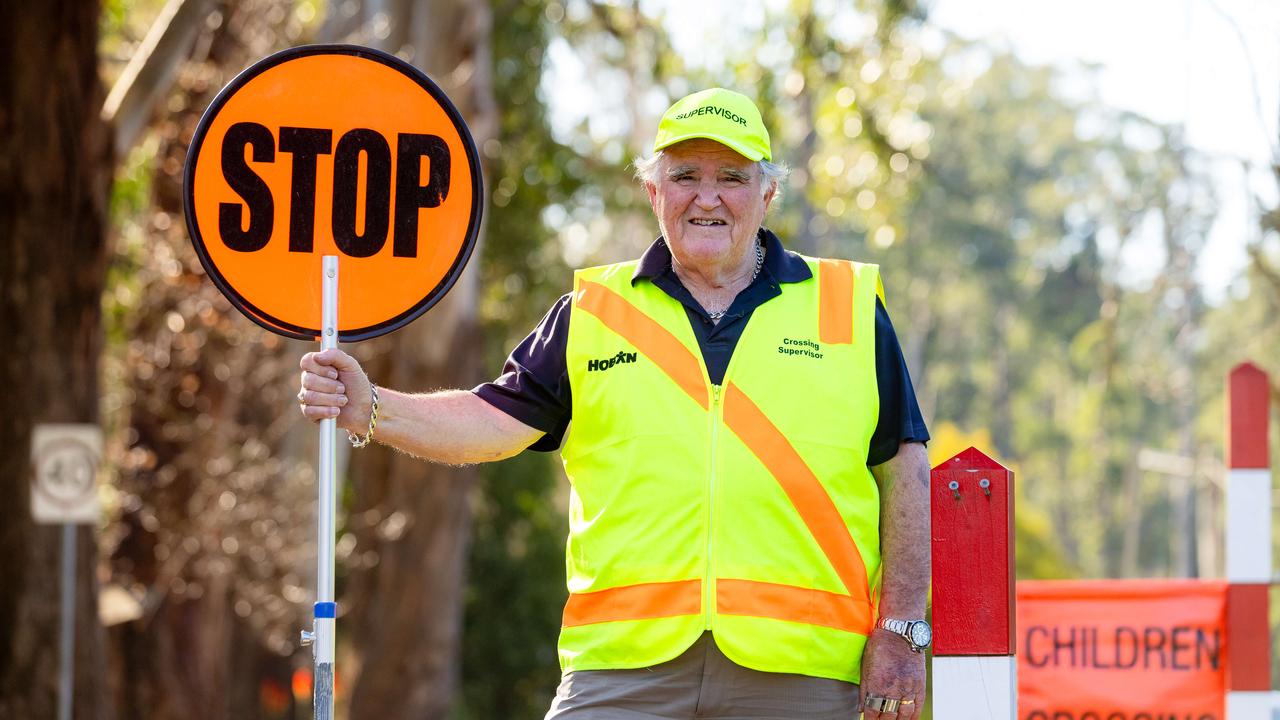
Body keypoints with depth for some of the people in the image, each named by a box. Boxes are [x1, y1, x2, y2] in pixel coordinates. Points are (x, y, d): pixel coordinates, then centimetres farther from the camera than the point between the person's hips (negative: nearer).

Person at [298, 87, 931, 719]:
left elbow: (903, 471, 9)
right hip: (623, 663, 0)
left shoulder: (850, 307, 11)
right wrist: (369, 409, -11)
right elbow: (497, 420, 6)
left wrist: (900, 628, 2)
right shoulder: (590, 312, 14)